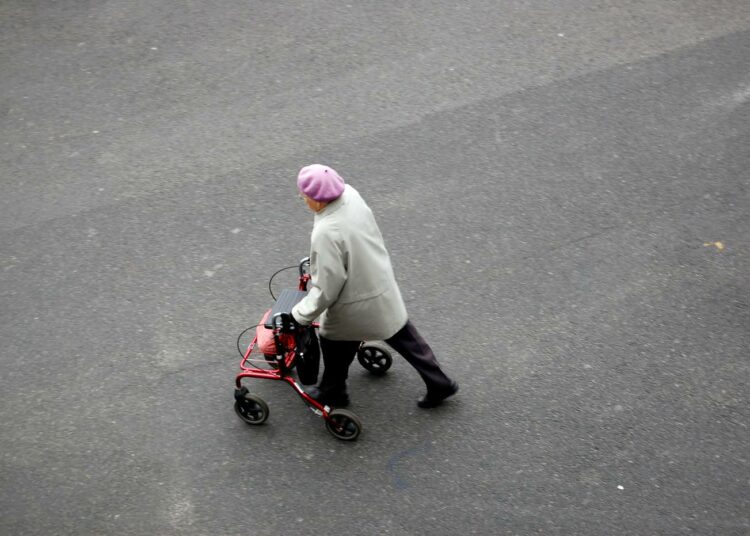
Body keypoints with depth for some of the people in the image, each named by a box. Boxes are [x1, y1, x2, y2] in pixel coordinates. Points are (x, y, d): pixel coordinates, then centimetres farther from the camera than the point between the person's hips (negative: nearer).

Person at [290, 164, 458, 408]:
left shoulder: (326, 233, -35)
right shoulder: (351, 195, -11)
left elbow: (328, 286, -27)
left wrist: (302, 314, -13)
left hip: (355, 303, -7)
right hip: (383, 285, 7)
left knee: (334, 342, 21)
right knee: (403, 336, 23)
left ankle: (332, 392, 44)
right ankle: (439, 383, 34)